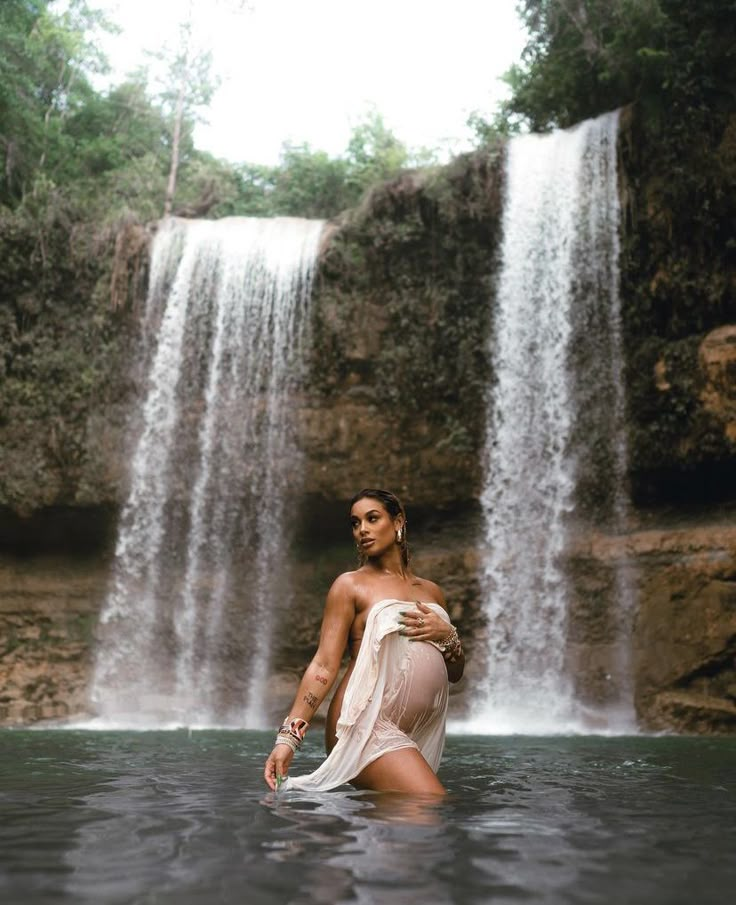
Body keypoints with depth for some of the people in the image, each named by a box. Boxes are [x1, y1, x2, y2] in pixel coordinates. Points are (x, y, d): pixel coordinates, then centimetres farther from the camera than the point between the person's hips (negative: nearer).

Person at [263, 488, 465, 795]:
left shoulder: (430, 591, 21)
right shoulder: (351, 585, 5)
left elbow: (455, 673, 24)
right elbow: (324, 666, -3)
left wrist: (447, 635, 2)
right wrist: (288, 736, -14)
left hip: (420, 733, 6)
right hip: (366, 724, -6)